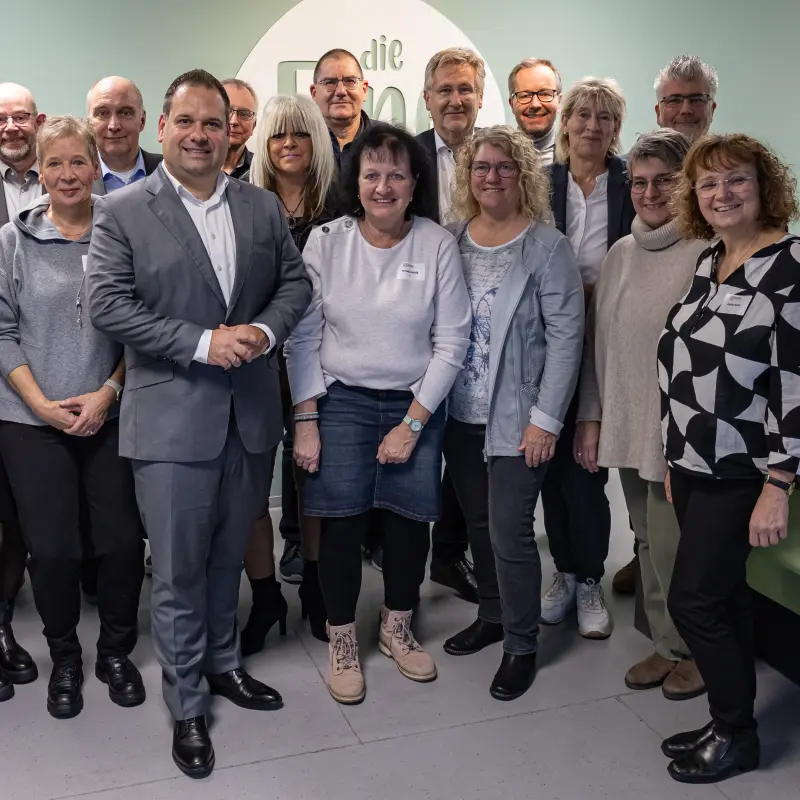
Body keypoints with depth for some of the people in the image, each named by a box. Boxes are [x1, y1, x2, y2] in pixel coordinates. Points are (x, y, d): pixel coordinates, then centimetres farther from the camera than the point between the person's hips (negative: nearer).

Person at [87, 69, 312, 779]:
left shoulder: (262, 207, 8)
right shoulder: (122, 213, -4)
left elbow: (295, 281, 10)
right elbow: (108, 304, -10)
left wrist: (263, 330, -10)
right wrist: (202, 343, -18)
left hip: (251, 412, 4)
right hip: (171, 418, -4)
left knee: (228, 556, 19)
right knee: (178, 572, 4)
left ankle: (223, 665, 40)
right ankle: (187, 708, 21)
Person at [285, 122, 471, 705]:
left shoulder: (438, 245, -6)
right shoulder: (327, 242, -5)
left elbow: (452, 342, -6)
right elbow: (303, 336, -2)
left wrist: (412, 424, -8)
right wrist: (305, 421, -6)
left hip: (417, 404, 1)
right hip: (341, 400, 0)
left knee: (410, 520, 7)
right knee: (342, 522, 0)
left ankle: (397, 627, 32)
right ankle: (342, 640, 22)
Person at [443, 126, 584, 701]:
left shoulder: (547, 247, -8)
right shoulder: (453, 241, 5)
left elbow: (566, 336, -11)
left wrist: (545, 419, -14)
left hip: (518, 417, -5)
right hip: (462, 414, 5)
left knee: (510, 530, -4)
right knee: (478, 522, 15)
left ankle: (521, 646, 15)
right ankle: (493, 616, 35)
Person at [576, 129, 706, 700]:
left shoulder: (707, 252, -11)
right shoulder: (622, 253, 10)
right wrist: (591, 417, 11)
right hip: (627, 428, 6)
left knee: (671, 549, 0)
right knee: (649, 544, 15)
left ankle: (697, 651, 24)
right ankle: (667, 645, 33)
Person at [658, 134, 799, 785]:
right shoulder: (708, 262, 10)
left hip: (739, 470, -7)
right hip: (693, 464, 7)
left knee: (694, 600, -3)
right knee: (724, 594, 15)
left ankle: (737, 734, 17)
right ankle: (731, 723, 29)